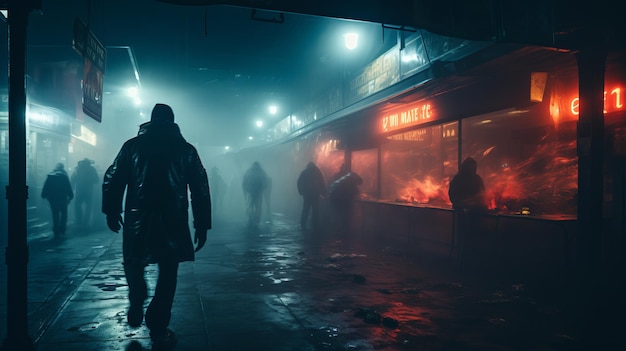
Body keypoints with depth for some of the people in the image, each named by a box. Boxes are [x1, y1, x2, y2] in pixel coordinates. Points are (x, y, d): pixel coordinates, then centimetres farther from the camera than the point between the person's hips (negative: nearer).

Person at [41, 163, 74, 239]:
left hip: (52, 198, 3)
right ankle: (61, 231, -2)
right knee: (64, 214, 7)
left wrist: (44, 196, 9)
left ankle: (56, 231, 10)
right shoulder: (64, 176, -5)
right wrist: (70, 196, -1)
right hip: (62, 198, -3)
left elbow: (45, 187, 4)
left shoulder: (49, 176, 4)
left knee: (55, 215, 10)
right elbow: (69, 188, -6)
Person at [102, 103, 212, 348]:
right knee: (167, 272, 9)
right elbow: (200, 189, -1)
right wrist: (202, 225, 3)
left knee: (133, 262, 25)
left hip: (137, 218, 1)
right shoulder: (186, 149, 4)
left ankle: (137, 305, 12)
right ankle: (158, 329, 11)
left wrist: (112, 212, 11)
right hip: (173, 221, 0)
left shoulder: (133, 145, 5)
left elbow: (112, 179, 1)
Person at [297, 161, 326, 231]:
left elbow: (299, 183, 0)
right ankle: (315, 226, 3)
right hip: (315, 194, -1)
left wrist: (301, 192, 8)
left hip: (307, 194, 1)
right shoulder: (318, 172, 1)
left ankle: (303, 226, 3)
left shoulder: (304, 173, 4)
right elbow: (323, 183, -3)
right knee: (315, 211, 5)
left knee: (305, 210, 8)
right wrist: (323, 193, 2)